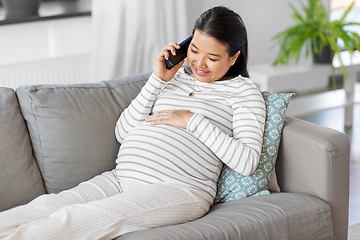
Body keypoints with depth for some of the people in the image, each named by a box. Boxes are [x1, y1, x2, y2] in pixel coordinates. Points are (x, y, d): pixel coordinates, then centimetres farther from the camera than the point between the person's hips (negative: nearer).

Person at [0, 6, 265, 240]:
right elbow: (123, 132, 16)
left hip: (180, 190, -5)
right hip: (120, 179, 6)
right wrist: (157, 80, 8)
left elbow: (248, 161, -4)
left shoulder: (242, 89, 10)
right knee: (44, 207, -24)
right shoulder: (175, 77, 24)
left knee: (79, 219, -31)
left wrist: (194, 120, -6)